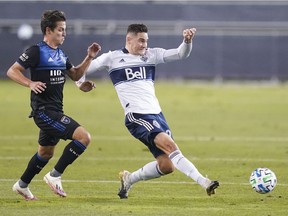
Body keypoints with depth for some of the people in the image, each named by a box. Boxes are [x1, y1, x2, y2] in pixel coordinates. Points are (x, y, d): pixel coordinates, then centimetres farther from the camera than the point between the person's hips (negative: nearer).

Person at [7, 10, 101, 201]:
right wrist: (30, 83, -27)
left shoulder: (60, 54, 14)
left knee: (46, 152, 22)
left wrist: (89, 58, 12)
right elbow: (12, 71, -12)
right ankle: (55, 175, -11)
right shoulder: (37, 51, -11)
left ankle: (22, 185, 38)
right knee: (83, 136, -19)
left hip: (55, 111, 9)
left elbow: (75, 75, 25)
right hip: (44, 110, -9)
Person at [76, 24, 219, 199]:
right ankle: (204, 182, -33)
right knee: (170, 145, -26)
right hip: (136, 116, -6)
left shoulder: (152, 55, 15)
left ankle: (129, 179, 25)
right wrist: (81, 82, -8)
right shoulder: (112, 58, 6)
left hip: (157, 114, 6)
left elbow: (181, 54, 7)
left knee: (166, 165, 2)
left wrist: (187, 41, -13)